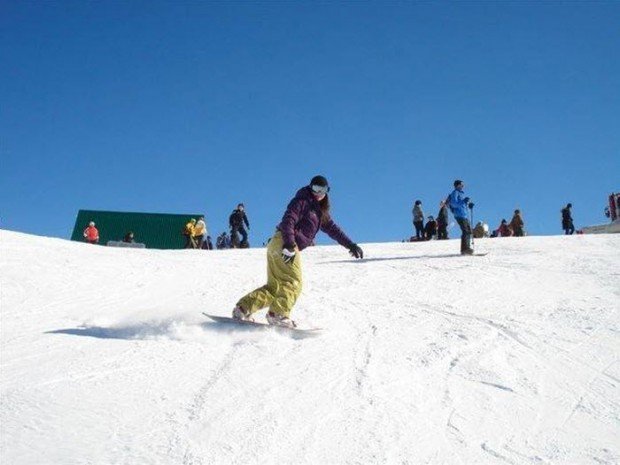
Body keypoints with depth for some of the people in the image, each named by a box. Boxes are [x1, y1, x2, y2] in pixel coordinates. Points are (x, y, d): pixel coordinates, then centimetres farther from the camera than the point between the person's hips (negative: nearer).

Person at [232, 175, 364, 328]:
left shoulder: (321, 211, 23)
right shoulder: (302, 201, -4)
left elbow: (333, 229, 26)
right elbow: (288, 220, -16)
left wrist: (351, 245, 18)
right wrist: (289, 244, -28)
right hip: (283, 243, -9)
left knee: (275, 287, 7)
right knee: (294, 282, -14)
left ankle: (243, 309, 5)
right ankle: (278, 314, -20)